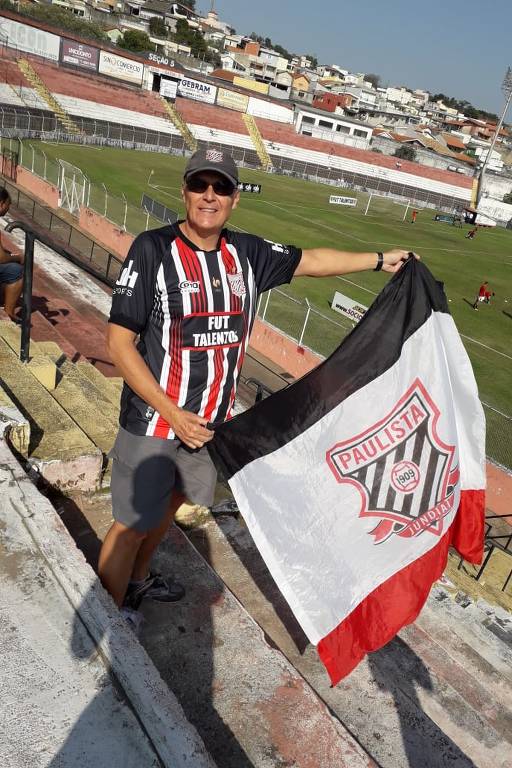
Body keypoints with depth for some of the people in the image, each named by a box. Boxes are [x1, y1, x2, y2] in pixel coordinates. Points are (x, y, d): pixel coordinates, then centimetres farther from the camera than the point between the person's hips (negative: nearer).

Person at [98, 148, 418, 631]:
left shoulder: (248, 253, 0)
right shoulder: (153, 248, -15)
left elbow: (309, 260, 17)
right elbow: (119, 342, -16)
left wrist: (379, 260, 23)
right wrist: (173, 413, -21)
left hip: (211, 419, 6)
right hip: (154, 421, -6)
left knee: (170, 501, 23)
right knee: (132, 523, 5)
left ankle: (138, 580, 48)